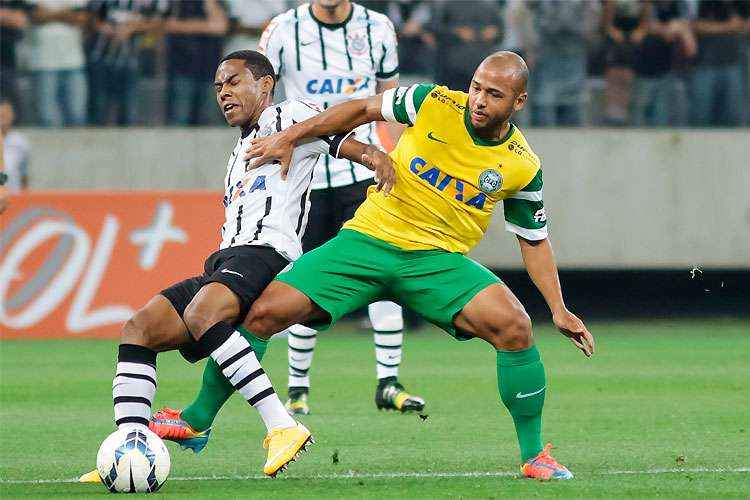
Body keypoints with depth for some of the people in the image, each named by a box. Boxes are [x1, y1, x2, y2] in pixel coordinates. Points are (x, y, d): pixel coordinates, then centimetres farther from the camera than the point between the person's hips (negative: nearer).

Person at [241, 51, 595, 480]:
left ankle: (534, 455, -9)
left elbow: (534, 240, 11)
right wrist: (291, 137, 5)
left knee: (514, 326, -26)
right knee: (263, 312, -16)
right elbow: (363, 109, 9)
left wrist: (559, 309, 3)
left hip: (440, 261, 0)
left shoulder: (522, 167, -3)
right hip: (368, 239, 0)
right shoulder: (435, 104, -6)